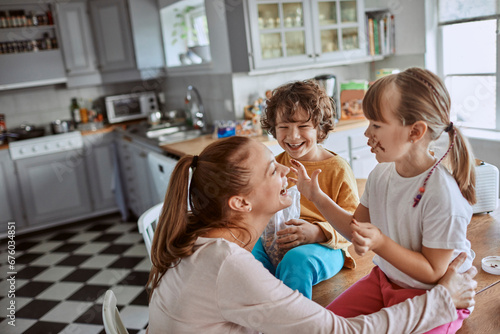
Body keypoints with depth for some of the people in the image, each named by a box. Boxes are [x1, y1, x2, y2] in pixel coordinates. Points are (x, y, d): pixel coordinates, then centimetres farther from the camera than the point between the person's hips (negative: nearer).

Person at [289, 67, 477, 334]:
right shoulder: (381, 174, -6)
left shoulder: (442, 193, -28)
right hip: (384, 279, 6)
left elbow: (433, 272, -20)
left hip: (430, 295, -5)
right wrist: (316, 196, -3)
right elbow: (356, 227, 6)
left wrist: (381, 244, -32)